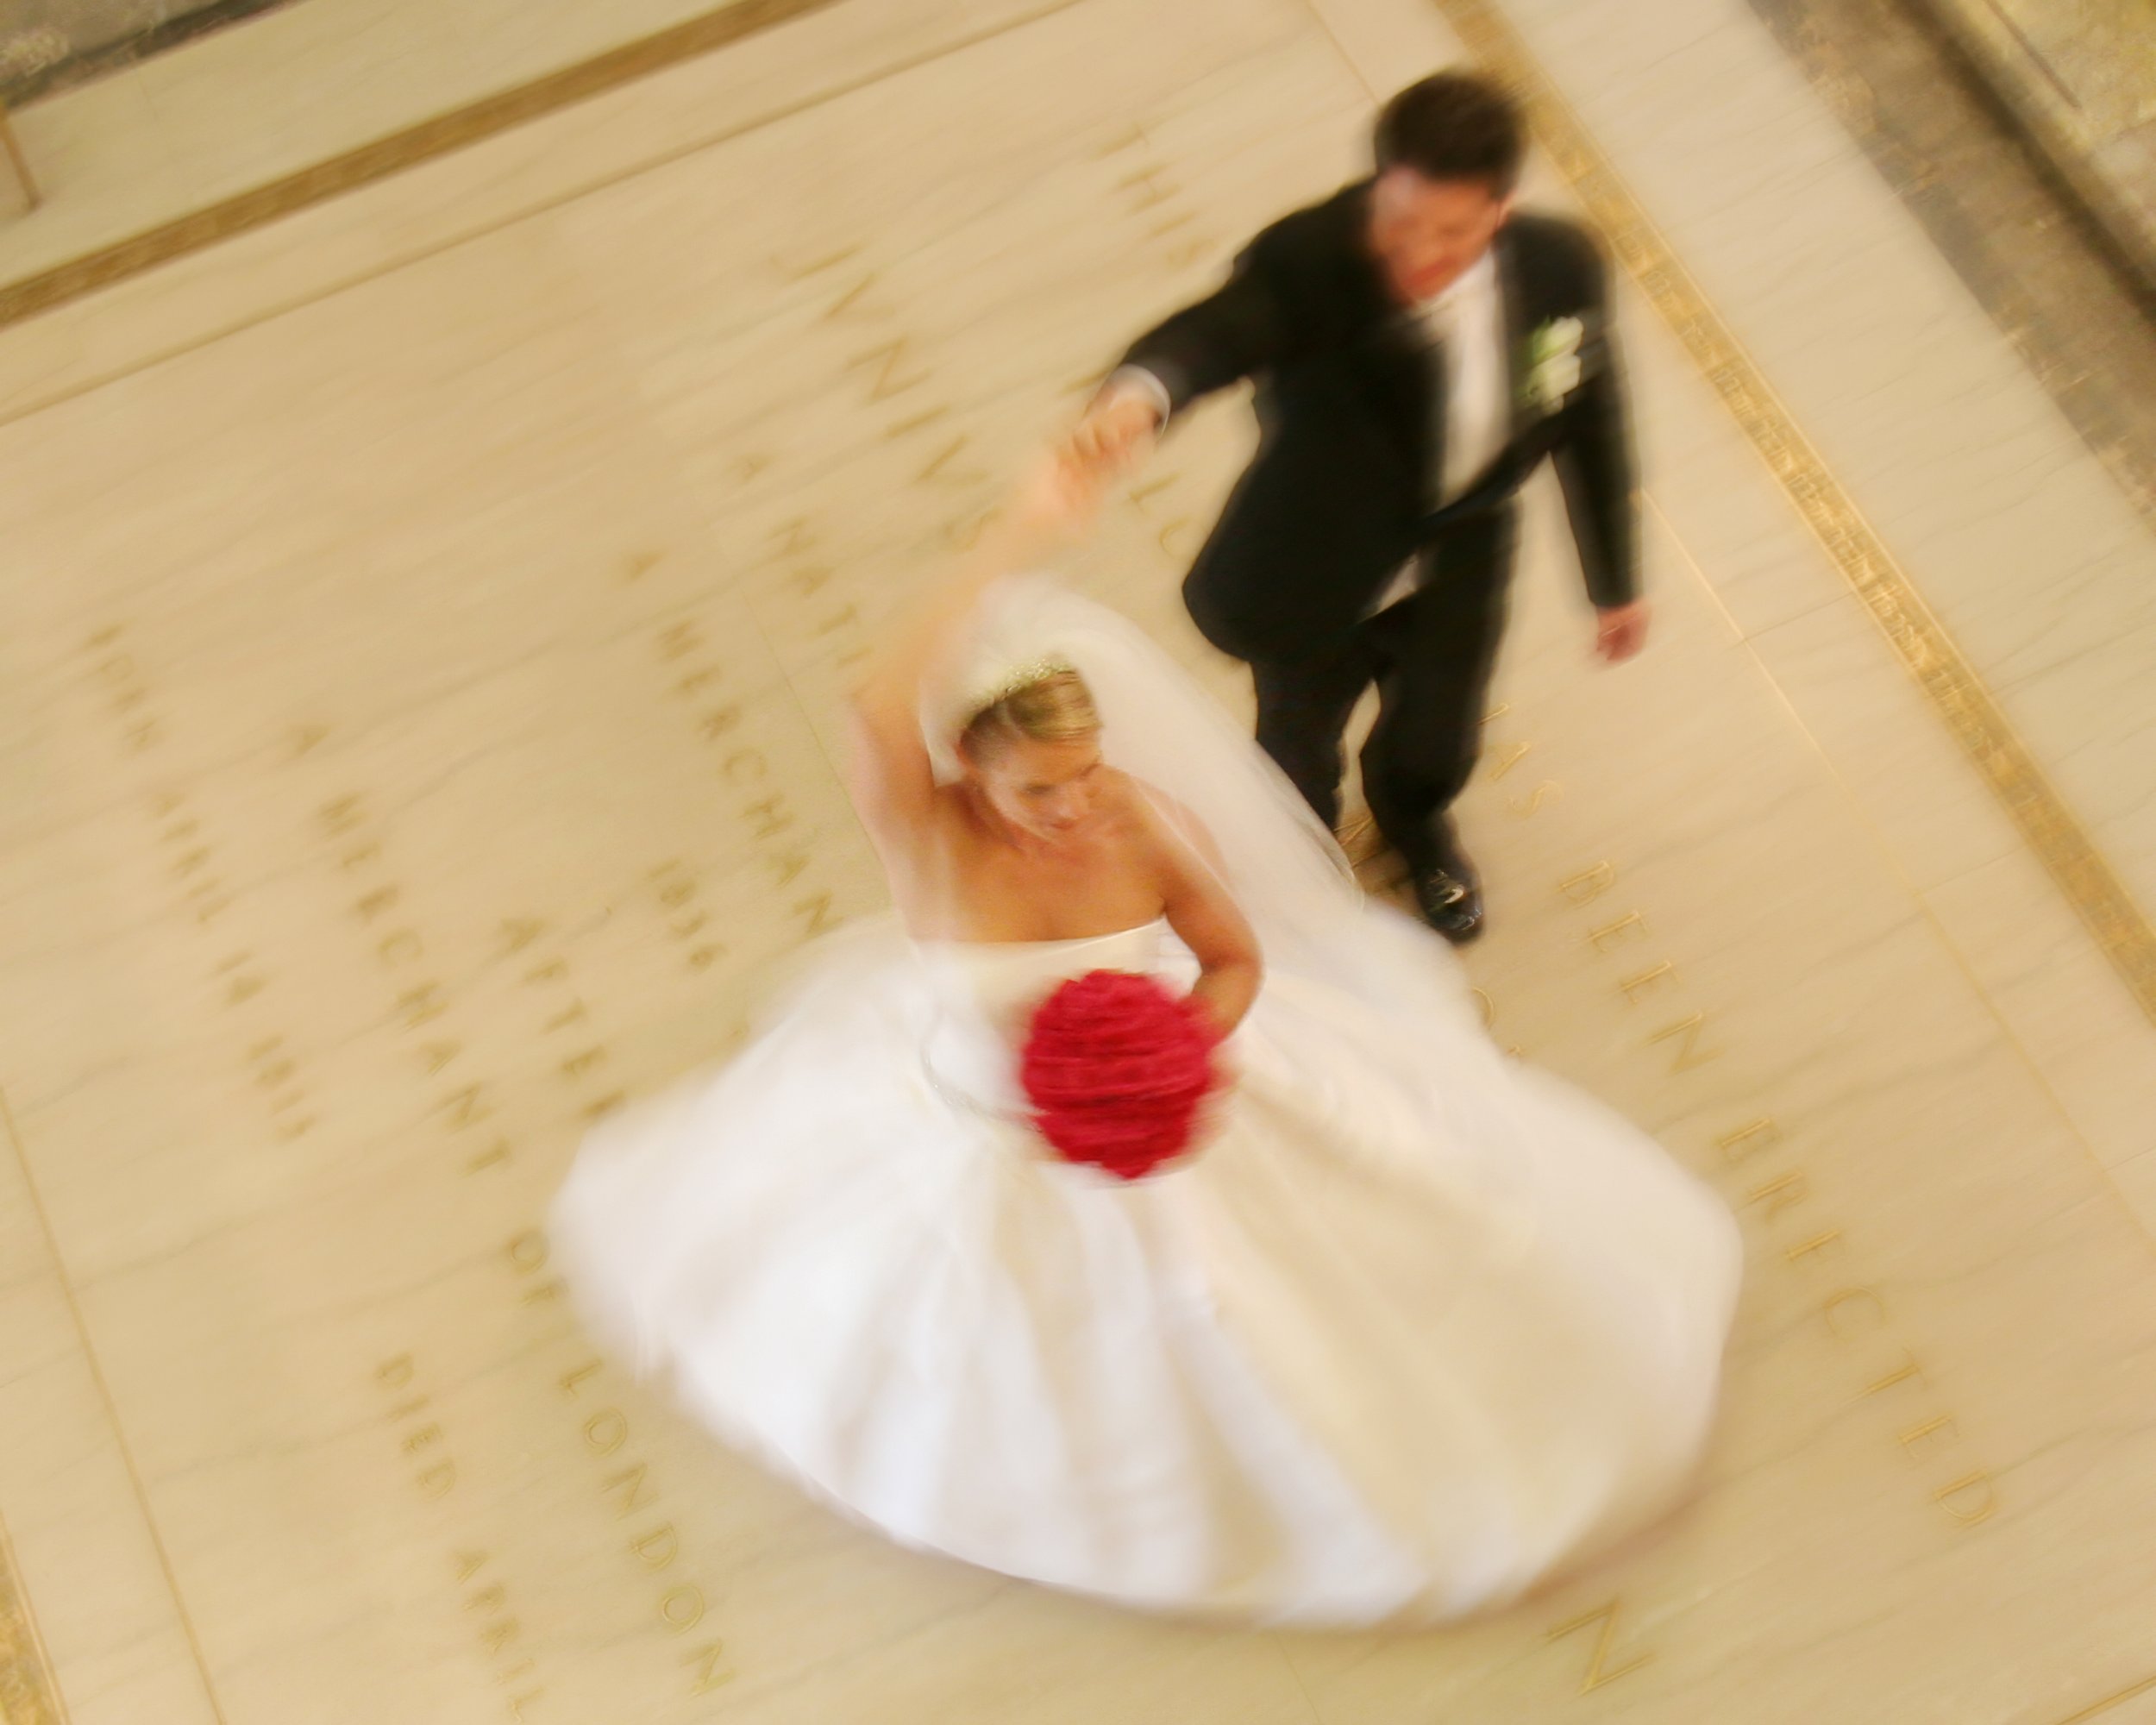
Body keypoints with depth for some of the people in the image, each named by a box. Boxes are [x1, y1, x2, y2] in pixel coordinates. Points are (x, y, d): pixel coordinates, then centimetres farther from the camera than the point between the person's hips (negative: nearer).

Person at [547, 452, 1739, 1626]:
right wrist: (1020, 540, -55)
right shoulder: (931, 841, -33)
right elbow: (881, 712, -55)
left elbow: (1239, 961, -9)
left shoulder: (1149, 823, -26)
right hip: (970, 1156, -1)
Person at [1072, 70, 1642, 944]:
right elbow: (1214, 331, -56)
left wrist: (1616, 583, 6)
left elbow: (1591, 420, -6)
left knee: (1435, 748, 29)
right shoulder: (1307, 265, -36)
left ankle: (1412, 818, 70)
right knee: (1298, 755, 24)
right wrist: (1138, 392, -81)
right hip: (1320, 572, -3)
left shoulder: (1561, 267, -23)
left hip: (1459, 570, 3)